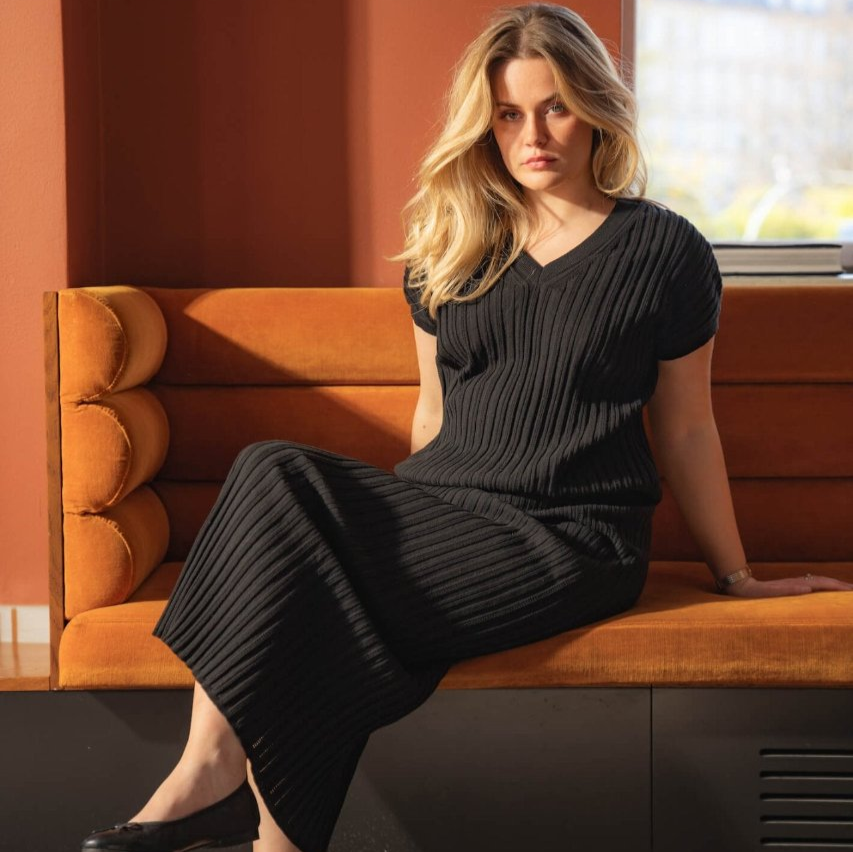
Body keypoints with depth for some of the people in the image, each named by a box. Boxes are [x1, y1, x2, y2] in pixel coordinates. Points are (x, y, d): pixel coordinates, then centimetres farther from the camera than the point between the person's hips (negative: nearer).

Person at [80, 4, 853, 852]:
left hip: (567, 534, -5)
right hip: (441, 510, 5)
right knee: (273, 472, -27)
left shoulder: (663, 252, 2)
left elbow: (685, 431, 9)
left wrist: (737, 577, 12)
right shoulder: (451, 249, 16)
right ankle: (214, 772, -33)